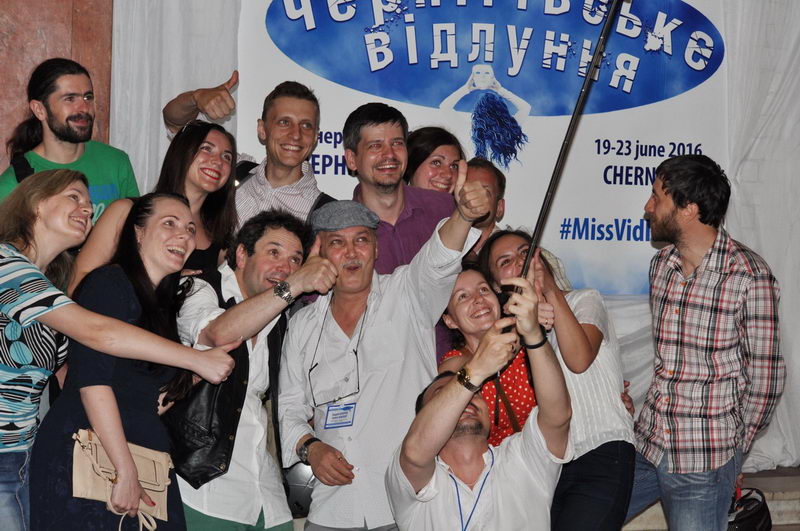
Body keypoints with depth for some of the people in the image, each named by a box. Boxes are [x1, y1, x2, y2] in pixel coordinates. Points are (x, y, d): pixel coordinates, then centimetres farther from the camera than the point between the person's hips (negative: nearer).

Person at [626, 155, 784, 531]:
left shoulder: (749, 276, -14)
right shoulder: (661, 265, 7)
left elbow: (765, 377, -8)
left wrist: (736, 445, 2)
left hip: (704, 459, -6)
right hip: (646, 442, 6)